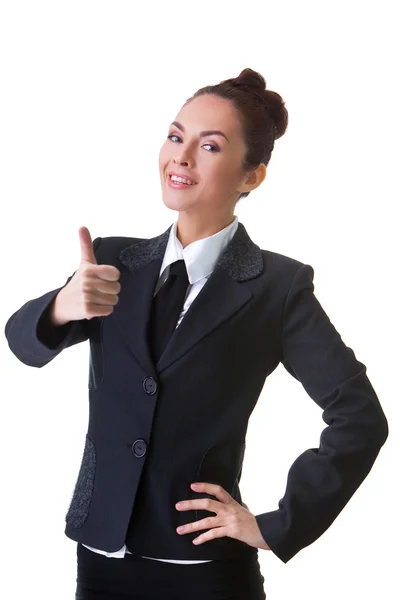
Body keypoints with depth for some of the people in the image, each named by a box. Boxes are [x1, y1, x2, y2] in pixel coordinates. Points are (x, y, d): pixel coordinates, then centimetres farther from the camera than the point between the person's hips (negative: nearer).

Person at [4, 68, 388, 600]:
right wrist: (62, 307, -27)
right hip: (101, 556, 4)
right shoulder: (116, 262, 5)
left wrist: (276, 527, -6)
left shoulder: (277, 287, -7)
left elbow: (360, 418, -7)